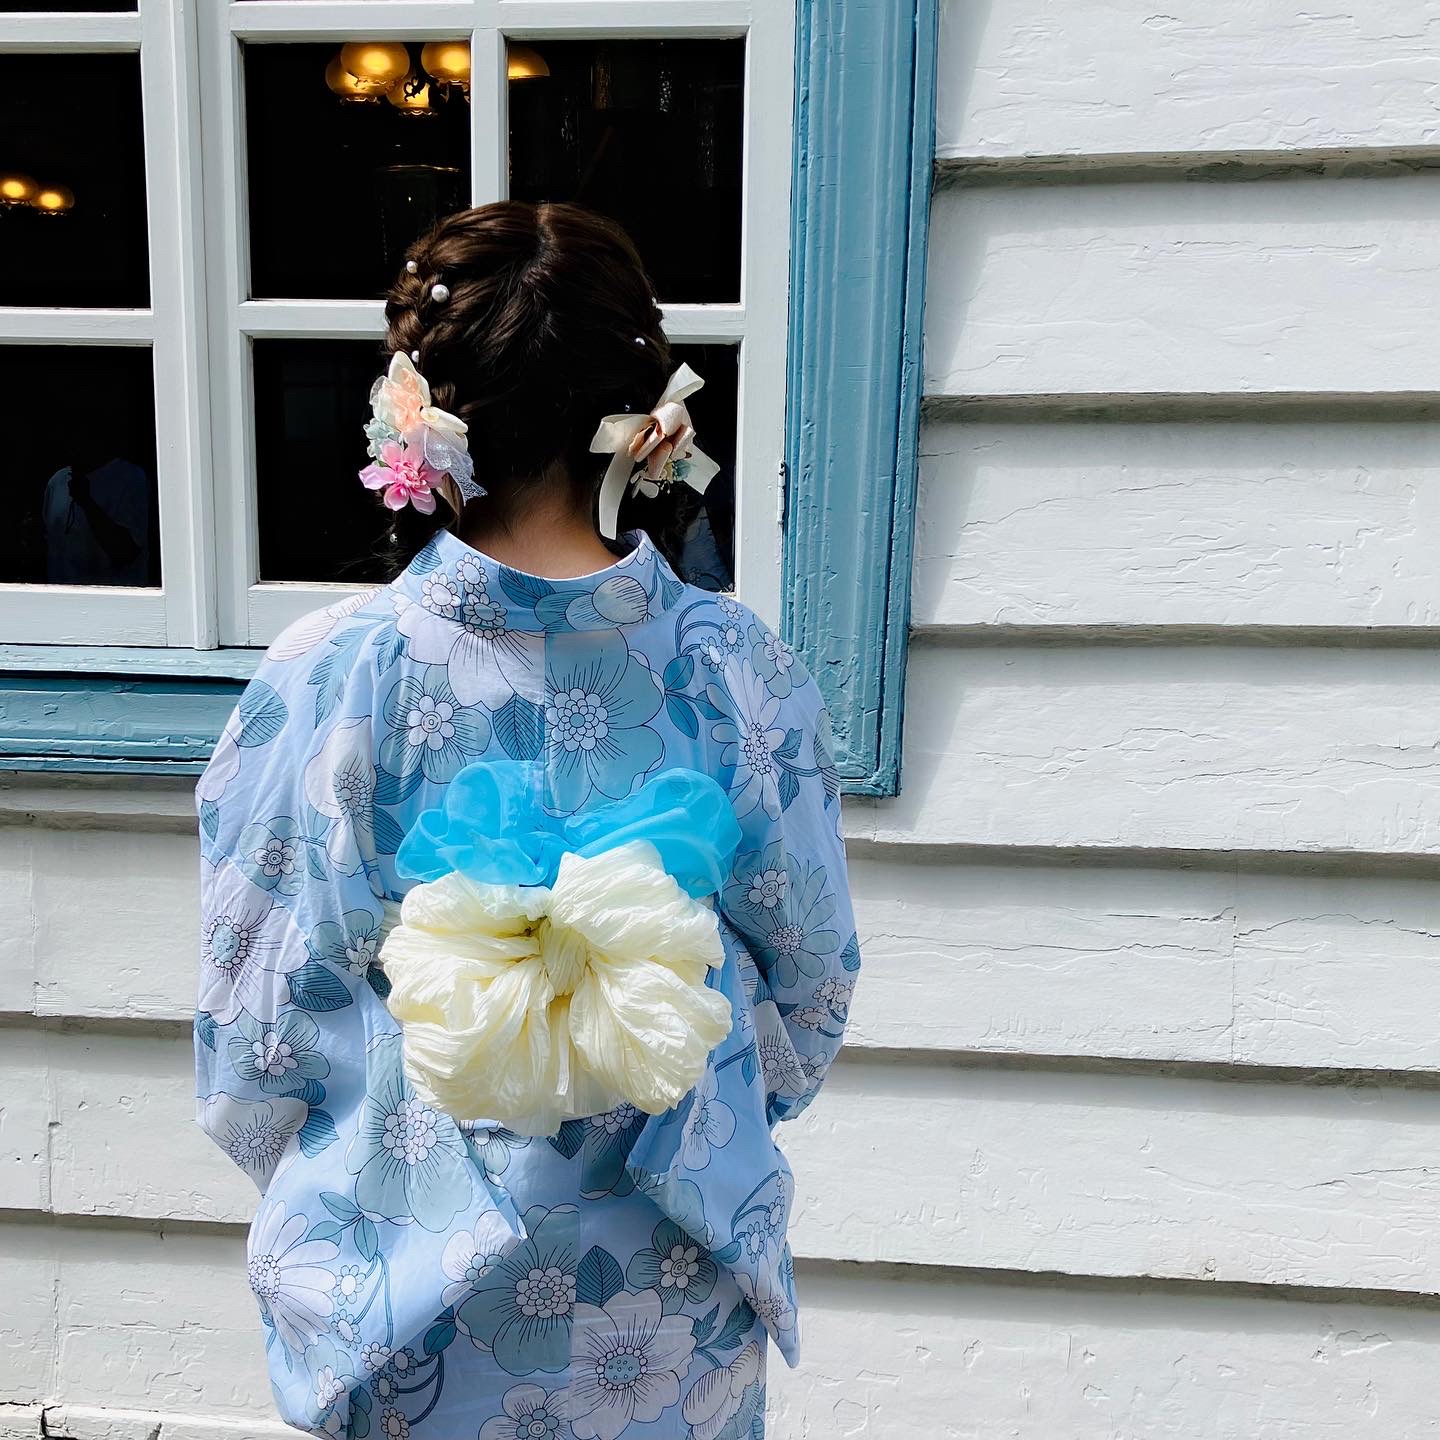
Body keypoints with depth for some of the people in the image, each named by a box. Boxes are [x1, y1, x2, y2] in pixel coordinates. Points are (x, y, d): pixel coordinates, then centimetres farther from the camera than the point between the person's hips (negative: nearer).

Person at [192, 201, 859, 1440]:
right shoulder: (742, 669, -17)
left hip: (404, 1290, 0)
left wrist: (310, 1189, 11)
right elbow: (813, 980, -6)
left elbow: (255, 1010, -10)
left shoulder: (326, 678, -21)